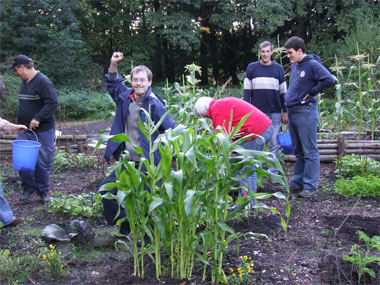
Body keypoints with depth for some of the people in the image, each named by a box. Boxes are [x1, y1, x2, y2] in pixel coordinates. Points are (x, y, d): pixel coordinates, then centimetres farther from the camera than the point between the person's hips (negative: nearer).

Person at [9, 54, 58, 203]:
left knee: (42, 161, 3)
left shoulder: (43, 81, -16)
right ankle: (29, 187, 21)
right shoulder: (25, 81, 11)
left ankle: (43, 191, 20)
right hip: (24, 129, 7)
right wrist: (19, 123, 18)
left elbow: (52, 102, -22)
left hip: (42, 130, -7)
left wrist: (38, 118, -26)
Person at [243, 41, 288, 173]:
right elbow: (247, 90, 5)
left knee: (274, 144, 2)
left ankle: (273, 172, 11)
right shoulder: (251, 67, 6)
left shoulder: (278, 68, 8)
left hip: (274, 113, 0)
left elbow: (283, 92, 9)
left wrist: (285, 112, 6)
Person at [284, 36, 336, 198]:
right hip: (292, 111, 9)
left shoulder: (312, 64, -10)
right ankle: (297, 182, 23)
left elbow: (329, 80, -21)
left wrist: (311, 93, -13)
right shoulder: (294, 65, 15)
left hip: (305, 112, -9)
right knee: (298, 151, 15)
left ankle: (310, 186, 2)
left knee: (309, 152, -3)